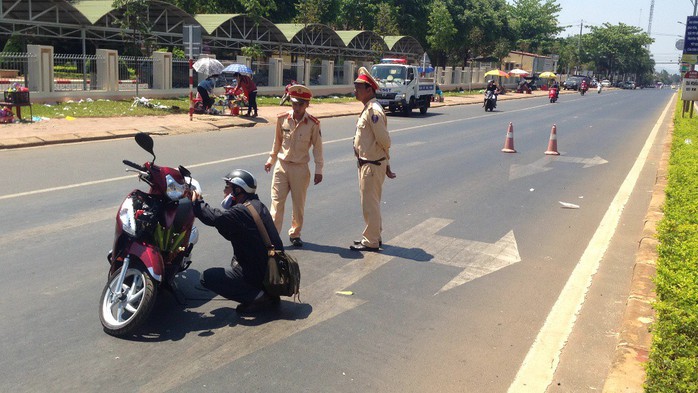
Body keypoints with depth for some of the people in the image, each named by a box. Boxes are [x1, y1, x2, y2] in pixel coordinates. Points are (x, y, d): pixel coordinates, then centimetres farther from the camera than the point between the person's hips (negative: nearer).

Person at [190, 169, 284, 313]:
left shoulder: (242, 211, -18)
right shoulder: (257, 205, 12)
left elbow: (216, 217, -30)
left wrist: (197, 202, -10)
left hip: (260, 274, -9)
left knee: (207, 277, -3)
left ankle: (257, 296, -10)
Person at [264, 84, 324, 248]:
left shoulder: (313, 123, -9)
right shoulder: (282, 119, -3)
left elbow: (317, 147, -3)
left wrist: (318, 170, -3)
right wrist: (271, 159, 19)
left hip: (301, 168, -1)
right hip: (281, 165, 1)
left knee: (299, 204, 9)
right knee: (277, 202, -1)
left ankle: (295, 234, 26)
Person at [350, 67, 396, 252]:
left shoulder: (373, 110, -20)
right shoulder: (368, 109, 12)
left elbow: (384, 141, -22)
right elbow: (383, 141, 15)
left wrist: (386, 164, -4)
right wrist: (387, 165, 16)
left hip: (372, 165, -10)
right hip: (366, 163, 10)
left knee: (370, 203, 0)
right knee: (371, 203, 19)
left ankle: (371, 242, 11)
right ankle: (374, 236, 32)